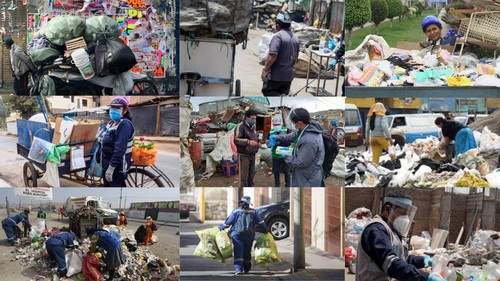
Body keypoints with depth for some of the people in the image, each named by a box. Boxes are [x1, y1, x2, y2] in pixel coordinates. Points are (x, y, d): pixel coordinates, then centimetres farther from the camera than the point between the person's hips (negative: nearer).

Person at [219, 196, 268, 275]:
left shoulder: (236, 211, -1)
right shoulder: (253, 212, 7)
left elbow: (228, 222, -1)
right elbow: (261, 222, 9)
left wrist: (220, 227, 14)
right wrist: (265, 231, 21)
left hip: (237, 235, -3)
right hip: (249, 236, 3)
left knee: (238, 252, -5)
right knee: (247, 252, 15)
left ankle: (238, 269, -15)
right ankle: (246, 269, 27)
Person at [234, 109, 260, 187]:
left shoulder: (253, 127, 14)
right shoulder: (240, 126, -11)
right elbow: (236, 140, -19)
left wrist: (258, 143, 6)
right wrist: (248, 142, -31)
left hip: (252, 154, 8)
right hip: (243, 155, -8)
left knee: (251, 175, 13)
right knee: (244, 176, -6)